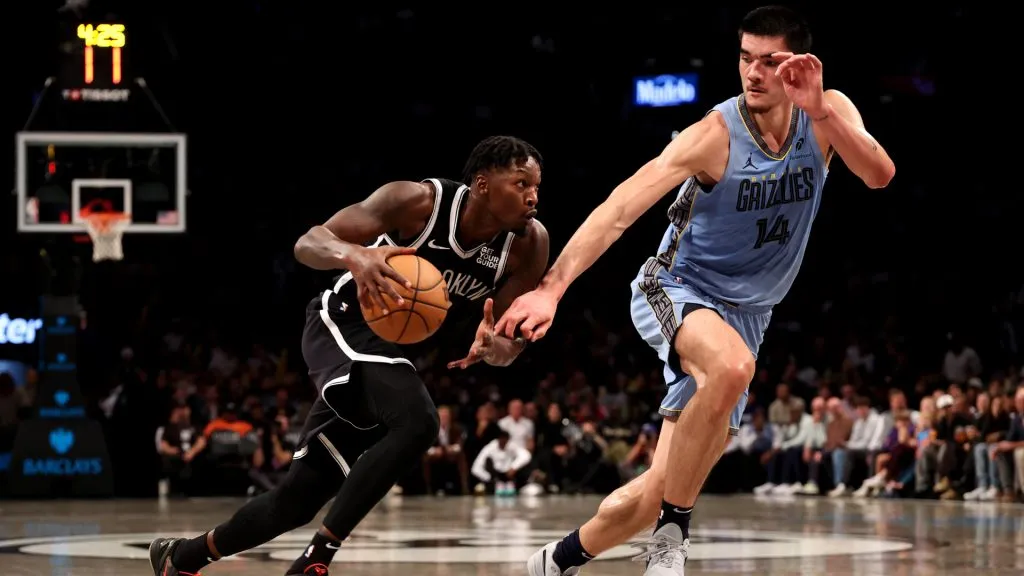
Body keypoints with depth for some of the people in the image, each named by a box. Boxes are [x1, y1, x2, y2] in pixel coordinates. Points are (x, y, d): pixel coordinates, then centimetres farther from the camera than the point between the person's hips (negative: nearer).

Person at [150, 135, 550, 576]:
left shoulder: (528, 244, -12)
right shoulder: (419, 201, -23)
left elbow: (513, 342, -8)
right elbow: (308, 243, -24)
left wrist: (495, 347, -33)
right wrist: (355, 255, -46)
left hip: (395, 350, 6)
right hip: (343, 326, -6)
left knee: (299, 498, 8)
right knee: (417, 421, -34)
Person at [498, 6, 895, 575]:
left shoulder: (828, 113, -7)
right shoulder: (715, 135, -20)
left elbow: (880, 175, -24)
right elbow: (619, 211, -28)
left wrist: (821, 111, -39)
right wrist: (551, 288, -40)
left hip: (744, 312, 5)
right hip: (678, 291, -5)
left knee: (664, 488, 2)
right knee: (733, 365, -41)